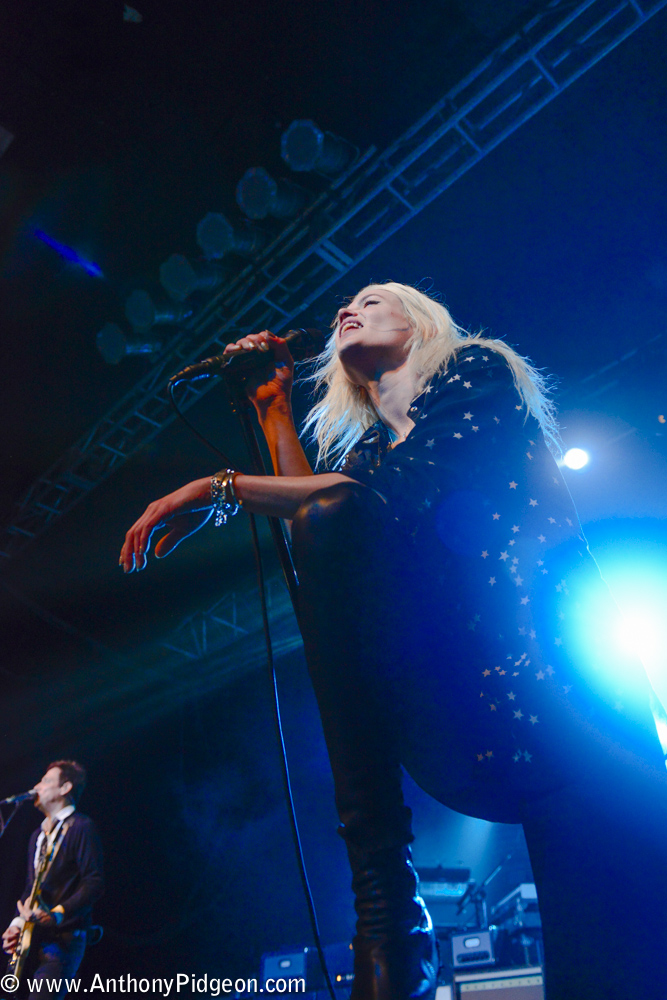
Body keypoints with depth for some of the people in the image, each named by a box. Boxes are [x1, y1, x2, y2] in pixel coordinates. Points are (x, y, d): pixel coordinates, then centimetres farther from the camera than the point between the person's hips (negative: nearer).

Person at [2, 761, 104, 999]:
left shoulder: (81, 827, -8)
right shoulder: (38, 835, 20)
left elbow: (93, 884, -15)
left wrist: (55, 914, -23)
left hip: (63, 938, -8)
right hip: (31, 939, 8)